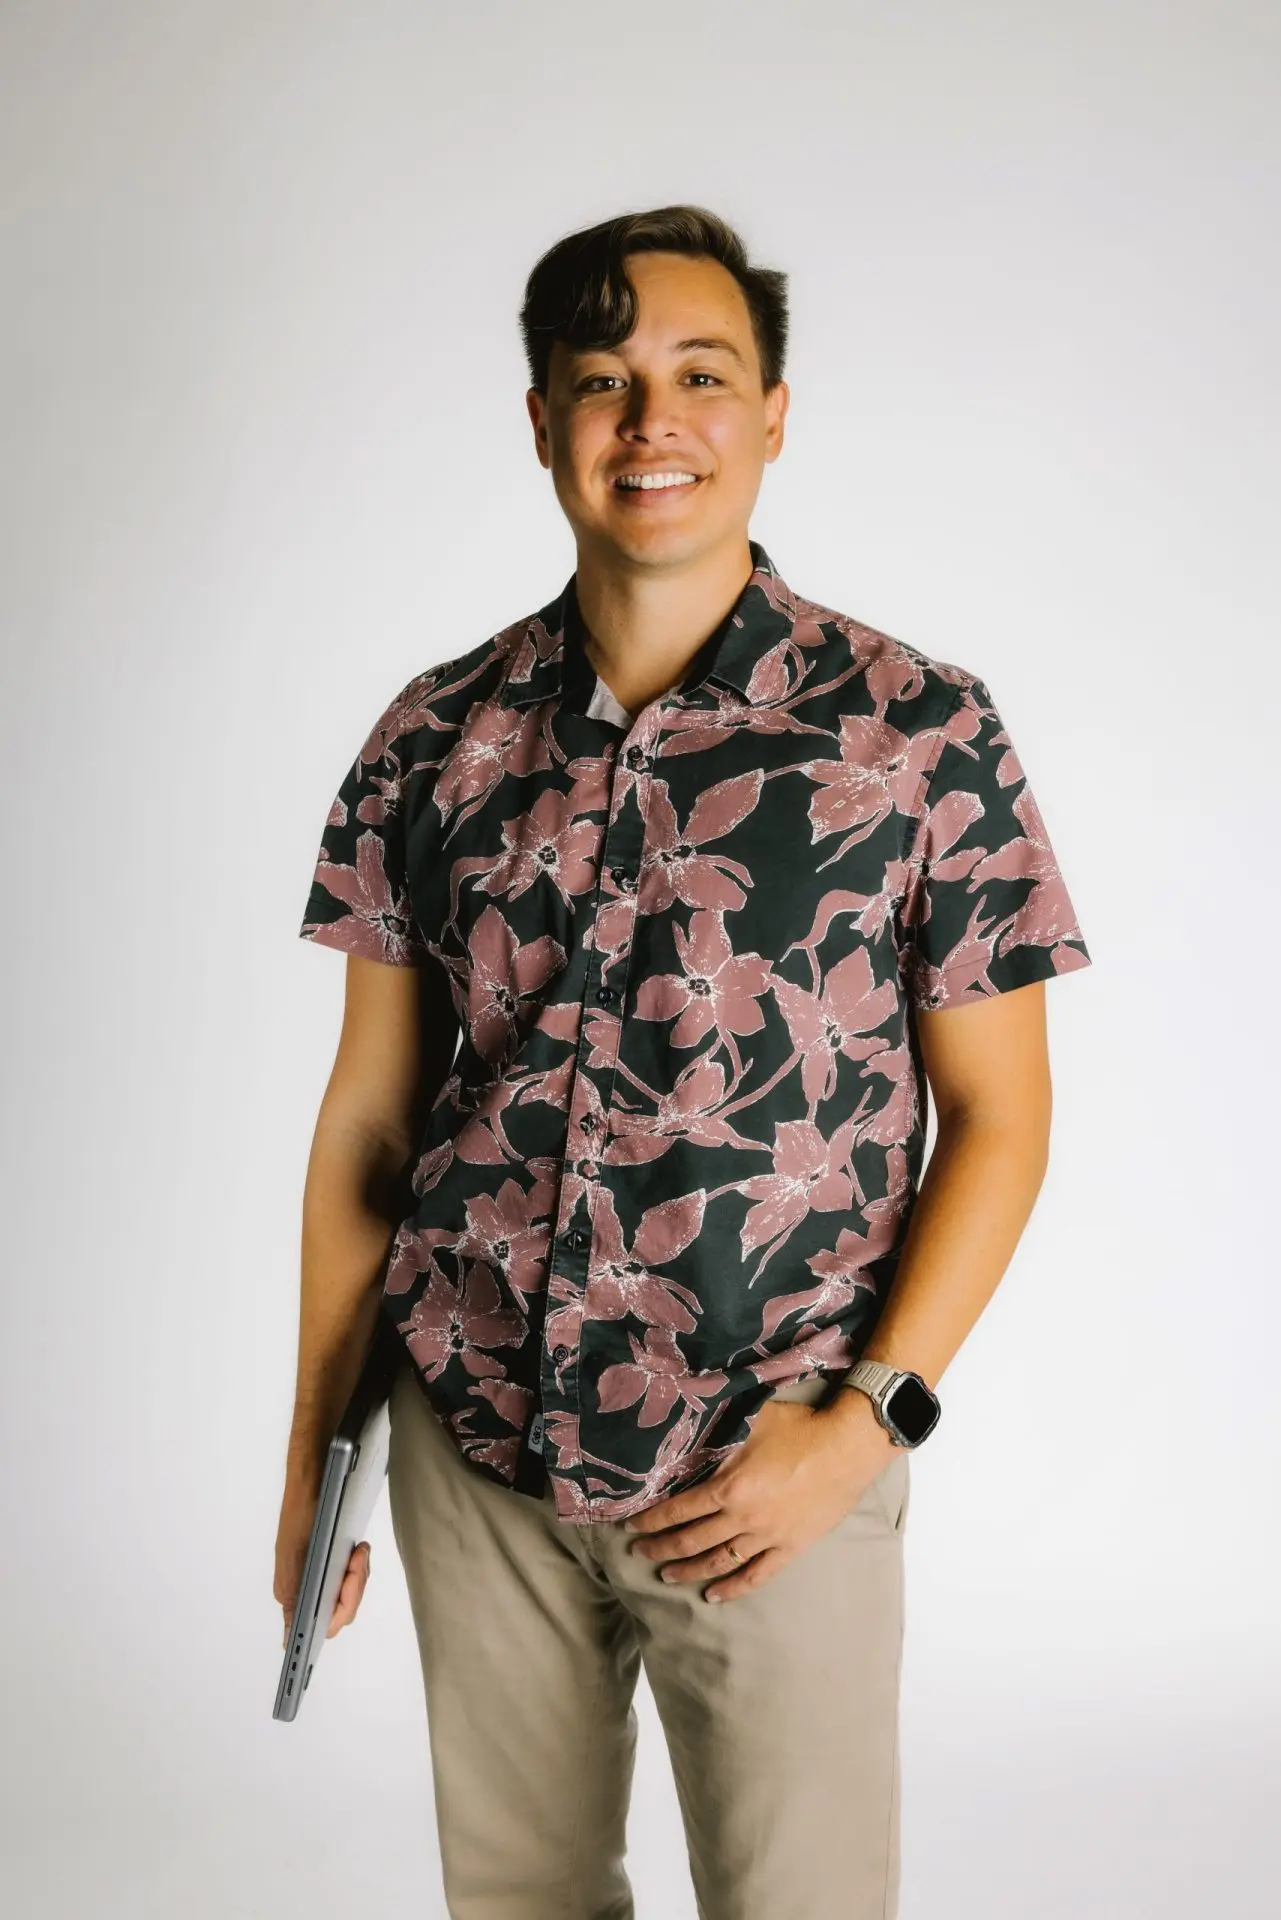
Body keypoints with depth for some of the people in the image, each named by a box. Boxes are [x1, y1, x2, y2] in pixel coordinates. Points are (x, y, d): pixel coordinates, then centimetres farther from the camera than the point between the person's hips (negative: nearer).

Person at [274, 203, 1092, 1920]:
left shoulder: (924, 735, -7)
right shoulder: (433, 742, 0)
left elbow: (998, 1113, -4)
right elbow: (369, 1110, 6)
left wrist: (865, 1421, -13)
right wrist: (311, 1449, 8)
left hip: (775, 1480, -3)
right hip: (475, 1457, 3)